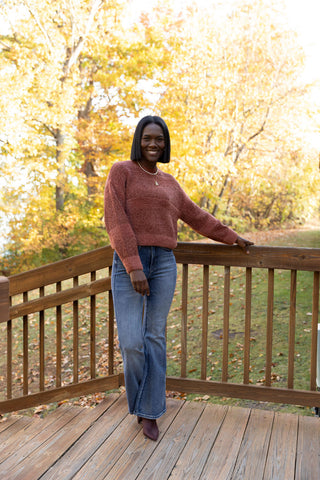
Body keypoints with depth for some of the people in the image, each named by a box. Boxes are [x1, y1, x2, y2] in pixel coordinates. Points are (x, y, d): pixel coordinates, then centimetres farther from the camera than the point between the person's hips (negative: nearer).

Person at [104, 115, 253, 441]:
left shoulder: (169, 183, 17)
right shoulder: (121, 172, 2)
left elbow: (196, 217, 27)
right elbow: (116, 222, -8)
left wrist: (233, 238, 31)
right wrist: (134, 267, -16)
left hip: (164, 264, 4)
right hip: (128, 264, -4)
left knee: (156, 337, 5)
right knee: (131, 341, -7)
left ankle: (150, 412, 18)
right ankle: (140, 400, 22)